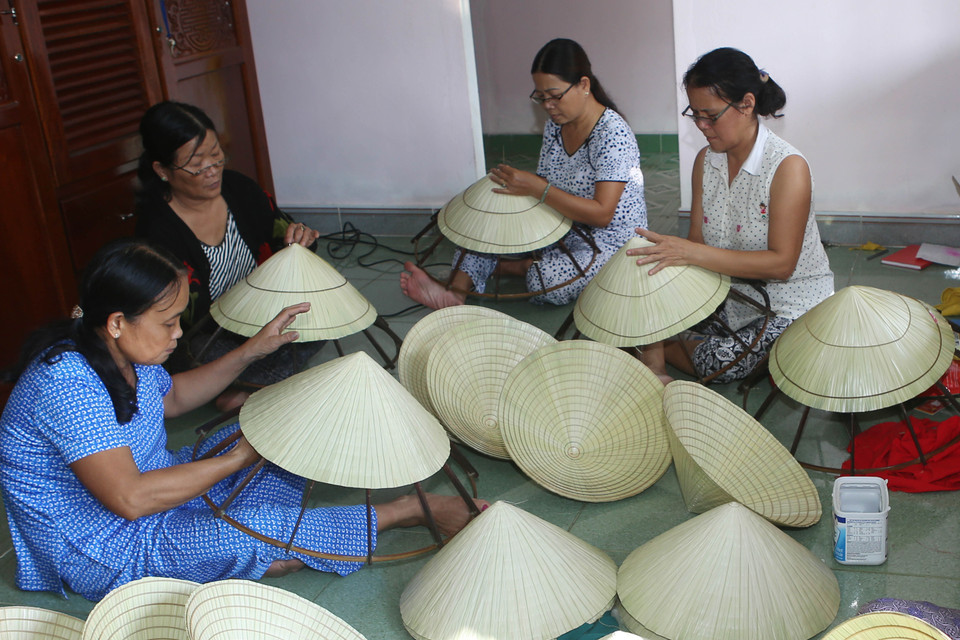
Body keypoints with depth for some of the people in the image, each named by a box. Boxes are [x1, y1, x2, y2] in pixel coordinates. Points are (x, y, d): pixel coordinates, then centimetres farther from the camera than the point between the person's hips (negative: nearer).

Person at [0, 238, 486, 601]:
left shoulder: (120, 350, -4)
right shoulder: (67, 385, -32)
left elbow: (171, 396, 18)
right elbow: (130, 498, -36)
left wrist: (252, 350, 7)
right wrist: (238, 458, -26)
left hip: (155, 487, 10)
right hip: (106, 555, -10)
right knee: (264, 528, -26)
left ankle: (258, 553, -14)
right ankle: (409, 511, -10)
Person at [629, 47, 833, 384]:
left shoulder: (788, 167, -20)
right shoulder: (706, 160, 2)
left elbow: (781, 264, -26)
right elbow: (697, 240, 1)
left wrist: (692, 254, -33)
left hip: (792, 306, -6)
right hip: (731, 292, 6)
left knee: (722, 360, -28)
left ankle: (655, 348, -3)